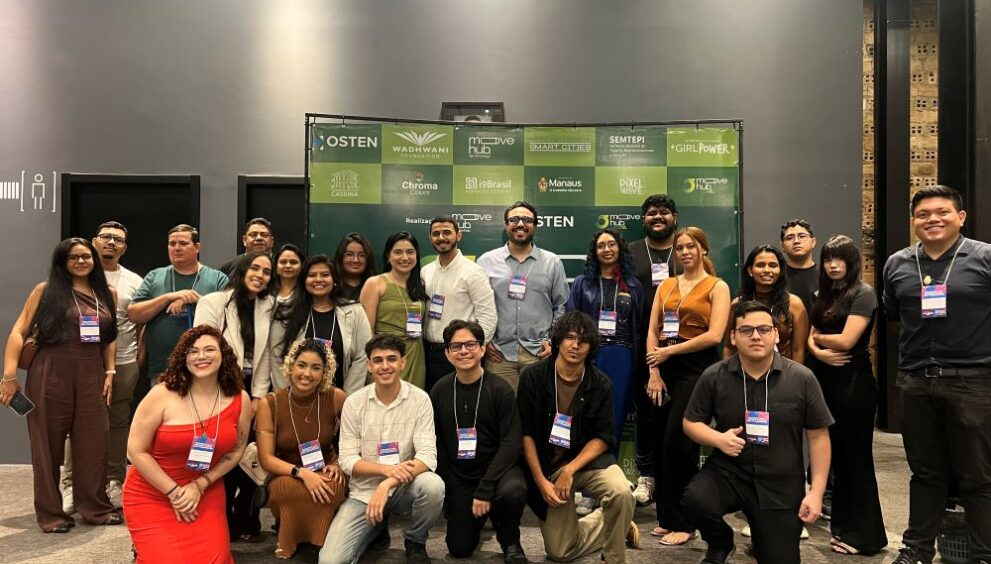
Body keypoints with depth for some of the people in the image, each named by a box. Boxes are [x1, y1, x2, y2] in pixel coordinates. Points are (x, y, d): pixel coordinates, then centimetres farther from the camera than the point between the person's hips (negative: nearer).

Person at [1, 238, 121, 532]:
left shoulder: (107, 294, 11)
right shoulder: (46, 290, 0)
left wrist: (110, 372, 4)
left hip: (91, 376, 3)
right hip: (50, 375, -3)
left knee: (93, 442, 7)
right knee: (48, 443, 7)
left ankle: (95, 507, 21)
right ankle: (50, 513, 19)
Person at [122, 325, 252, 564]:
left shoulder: (240, 400, -7)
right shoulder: (162, 394, -15)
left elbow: (236, 450, 4)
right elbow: (136, 451, -12)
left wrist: (199, 485, -7)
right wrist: (174, 492, -12)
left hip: (206, 496, 3)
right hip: (152, 496, -2)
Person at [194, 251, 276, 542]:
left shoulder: (268, 306, 7)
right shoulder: (213, 302, -5)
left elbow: (264, 355, 4)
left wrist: (258, 396, -1)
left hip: (251, 391, 3)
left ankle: (246, 521, 22)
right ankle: (222, 524, 17)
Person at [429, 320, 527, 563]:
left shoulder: (500, 390, -12)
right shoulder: (440, 390, -2)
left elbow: (511, 443, -16)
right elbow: (436, 442, 4)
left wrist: (485, 490, -22)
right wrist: (446, 487, -2)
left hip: (496, 468, -3)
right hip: (458, 476, 3)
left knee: (513, 491, -35)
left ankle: (509, 539, -1)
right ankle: (479, 514, 33)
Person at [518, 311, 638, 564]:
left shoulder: (600, 384, -6)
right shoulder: (532, 377, -8)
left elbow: (604, 437, -7)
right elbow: (526, 434, -6)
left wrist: (570, 470, -19)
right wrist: (540, 480, -11)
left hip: (588, 458, 0)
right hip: (547, 465, 1)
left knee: (621, 492, -33)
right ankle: (616, 525, 28)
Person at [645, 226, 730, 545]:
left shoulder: (717, 287, 0)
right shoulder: (666, 286, 14)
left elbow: (714, 336, -12)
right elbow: (652, 331, 8)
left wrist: (669, 351, -10)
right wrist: (654, 371, -4)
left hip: (697, 368, -4)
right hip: (666, 369, 5)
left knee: (678, 443, -5)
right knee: (662, 443, 5)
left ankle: (684, 523, 9)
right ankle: (667, 516, 19)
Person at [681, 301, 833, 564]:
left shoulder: (802, 378, -7)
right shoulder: (714, 376, -6)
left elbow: (818, 436, -1)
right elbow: (691, 422, 4)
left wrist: (816, 492, -5)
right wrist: (719, 439, -17)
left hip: (781, 485, 1)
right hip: (728, 470, 0)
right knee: (695, 501, -30)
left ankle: (763, 537, 41)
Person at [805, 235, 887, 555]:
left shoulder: (863, 294, -9)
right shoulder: (825, 295, 14)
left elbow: (845, 340, -17)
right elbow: (811, 337, 10)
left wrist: (818, 337, 1)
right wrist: (818, 350, -12)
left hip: (853, 382, -7)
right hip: (826, 380, 7)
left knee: (856, 455, 0)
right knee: (836, 453, 12)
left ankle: (864, 535, 10)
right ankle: (844, 525, 22)